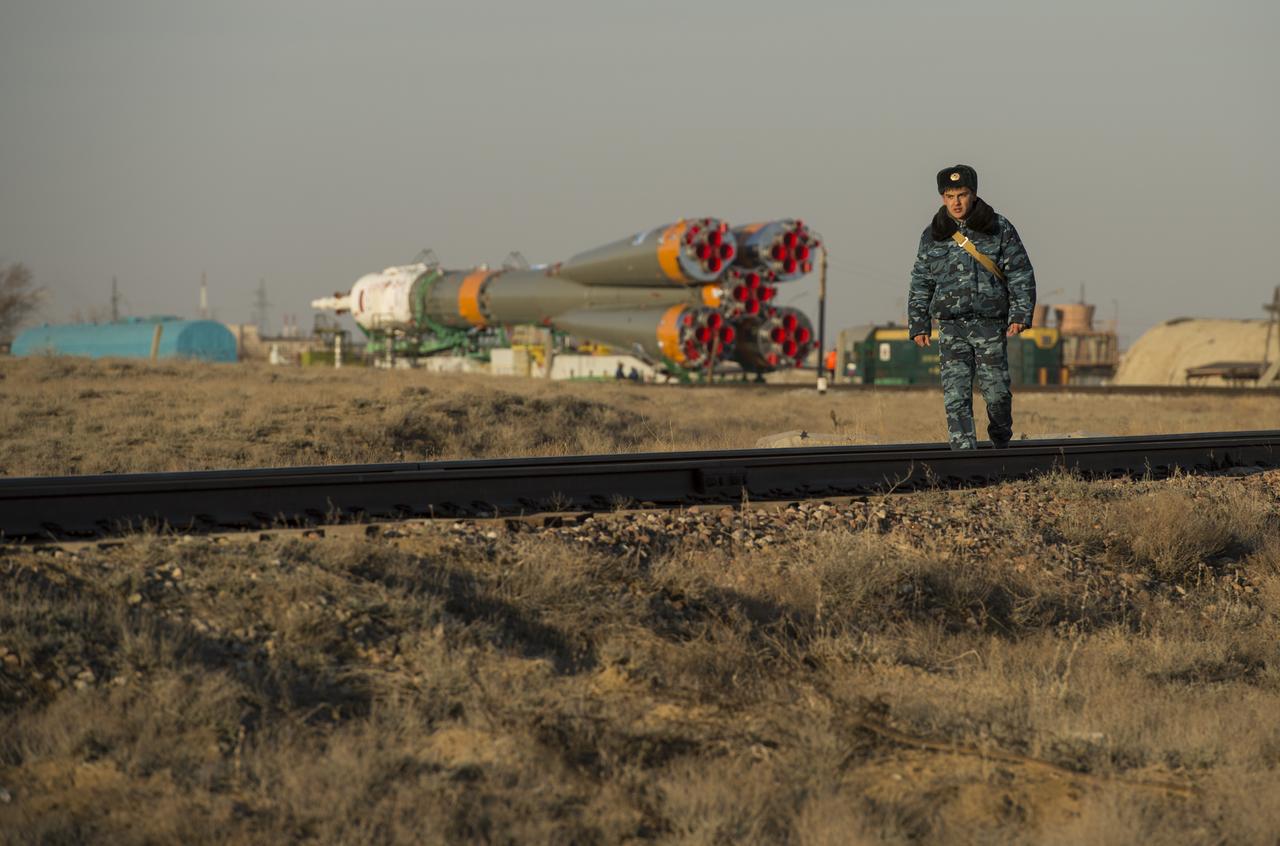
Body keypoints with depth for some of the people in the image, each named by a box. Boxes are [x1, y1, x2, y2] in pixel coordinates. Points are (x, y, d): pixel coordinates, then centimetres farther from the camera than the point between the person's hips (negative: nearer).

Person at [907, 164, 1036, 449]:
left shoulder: (999, 229, 2)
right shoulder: (933, 236, 8)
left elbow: (1021, 275, 3)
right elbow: (920, 284, 14)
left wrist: (1021, 315, -7)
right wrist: (918, 324, 7)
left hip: (991, 326, -1)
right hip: (952, 328, 1)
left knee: (997, 393, 2)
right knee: (956, 396, -8)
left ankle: (1001, 442, 28)